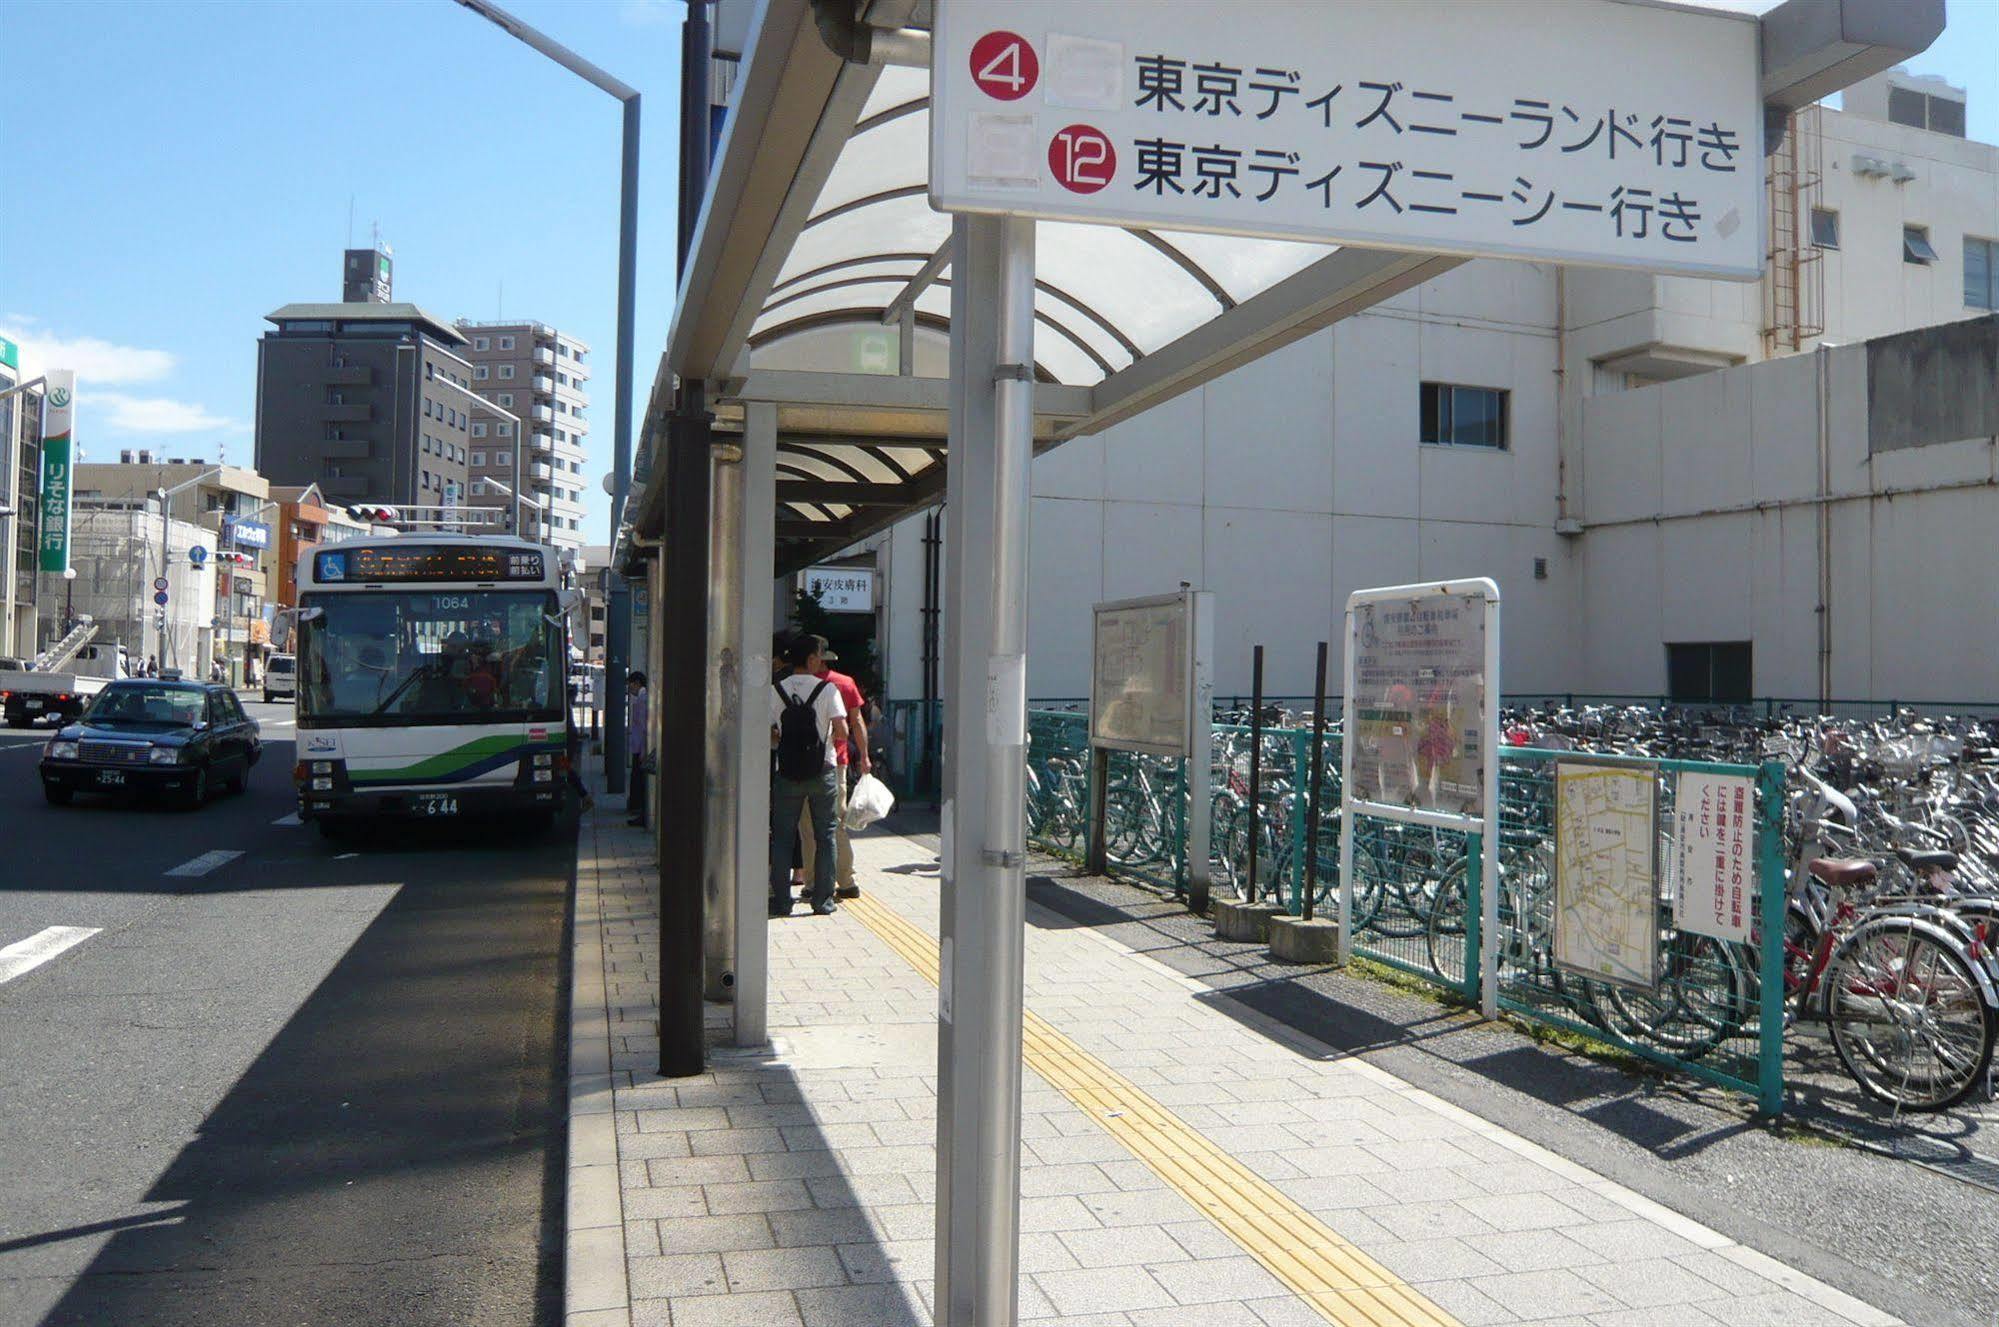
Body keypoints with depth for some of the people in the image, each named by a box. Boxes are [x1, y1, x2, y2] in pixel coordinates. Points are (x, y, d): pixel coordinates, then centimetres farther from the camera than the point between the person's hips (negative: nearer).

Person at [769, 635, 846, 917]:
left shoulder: (776, 691, -1)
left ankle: (781, 900, 8)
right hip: (823, 770, -1)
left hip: (787, 772, 1)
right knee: (825, 836, 9)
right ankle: (823, 899, 9)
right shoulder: (827, 689, -7)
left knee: (782, 837, 9)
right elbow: (841, 730, -12)